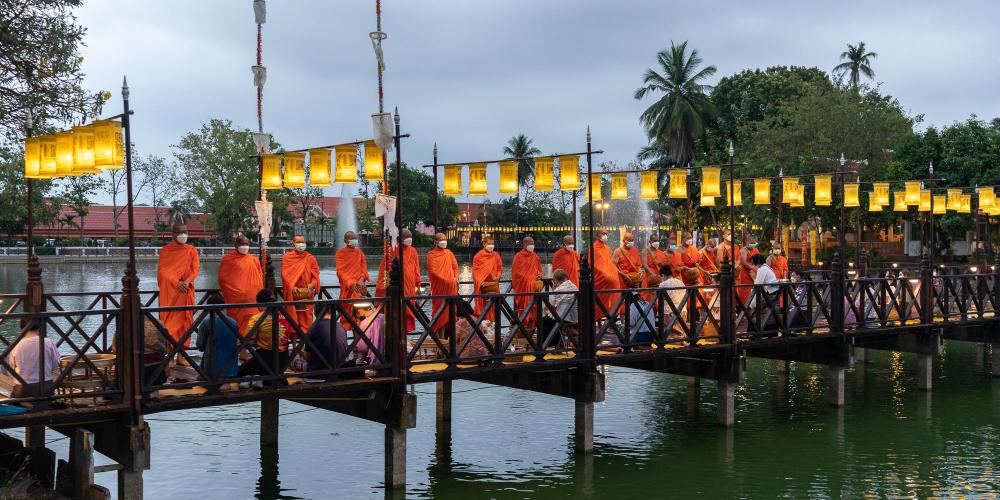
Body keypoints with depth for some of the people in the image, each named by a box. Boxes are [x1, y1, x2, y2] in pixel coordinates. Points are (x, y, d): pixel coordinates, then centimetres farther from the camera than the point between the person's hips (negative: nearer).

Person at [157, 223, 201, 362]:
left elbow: (195, 269, 0)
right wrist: (177, 283, -17)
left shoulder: (192, 251, 8)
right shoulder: (165, 250, 3)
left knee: (185, 319, 0)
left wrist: (186, 282, -18)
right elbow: (162, 269, -5)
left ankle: (181, 355, 5)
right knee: (169, 320, -4)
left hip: (186, 290, 2)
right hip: (169, 291, -2)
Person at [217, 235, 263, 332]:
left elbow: (260, 278, 16)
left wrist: (259, 294, 7)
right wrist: (230, 291, -1)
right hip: (235, 299, -2)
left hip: (252, 300, 2)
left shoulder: (254, 260, 12)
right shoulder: (227, 259, 3)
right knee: (236, 323, -1)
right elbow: (222, 278, 3)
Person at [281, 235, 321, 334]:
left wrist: (312, 284, -13)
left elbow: (316, 274, 6)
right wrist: (292, 287, -16)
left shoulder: (310, 258, 10)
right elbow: (285, 274, -2)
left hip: (307, 292, 1)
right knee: (293, 315, -3)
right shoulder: (287, 257, 5)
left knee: (306, 315, -2)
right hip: (291, 292, -1)